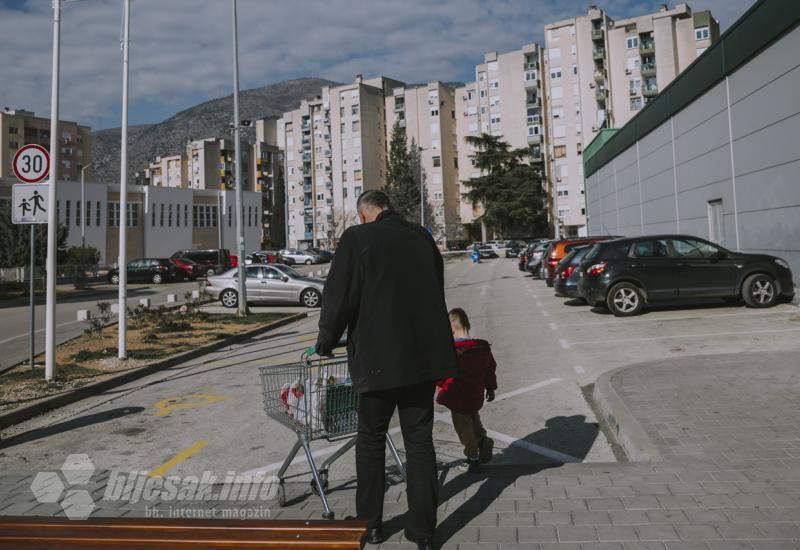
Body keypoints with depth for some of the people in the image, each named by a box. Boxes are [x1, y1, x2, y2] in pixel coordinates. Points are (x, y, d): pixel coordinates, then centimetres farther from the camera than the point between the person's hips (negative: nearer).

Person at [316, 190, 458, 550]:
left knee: (371, 439, 14)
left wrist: (325, 344, 6)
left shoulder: (357, 238, -7)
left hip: (379, 357, -4)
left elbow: (338, 297, -9)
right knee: (420, 440, 12)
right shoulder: (422, 238, 8)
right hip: (424, 353, 4)